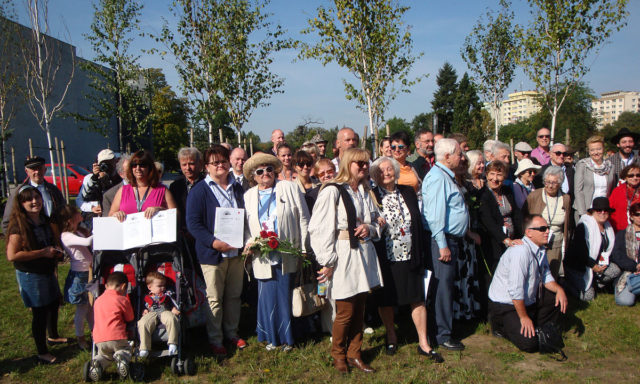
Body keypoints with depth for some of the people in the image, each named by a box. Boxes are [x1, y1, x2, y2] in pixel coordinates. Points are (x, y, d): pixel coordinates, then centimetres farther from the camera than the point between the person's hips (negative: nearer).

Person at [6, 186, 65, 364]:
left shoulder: (43, 220, 4)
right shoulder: (19, 224, -19)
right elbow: (12, 255, -26)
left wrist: (56, 249, 2)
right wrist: (43, 252, -23)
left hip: (47, 271, 8)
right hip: (30, 275, -8)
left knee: (54, 303, 23)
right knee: (40, 312, 0)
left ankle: (53, 336, 47)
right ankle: (42, 353, 16)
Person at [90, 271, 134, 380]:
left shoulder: (98, 300, 17)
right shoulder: (123, 300, 0)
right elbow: (130, 319, 9)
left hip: (99, 339, 4)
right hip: (117, 337, -4)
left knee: (104, 355, 29)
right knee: (126, 351, 21)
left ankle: (98, 363, -4)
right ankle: (121, 357, -13)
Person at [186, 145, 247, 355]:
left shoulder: (237, 188, 14)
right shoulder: (200, 190, -4)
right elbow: (193, 223, -10)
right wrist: (213, 242, -21)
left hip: (236, 251, 5)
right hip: (212, 253, -5)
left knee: (234, 295, 14)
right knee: (214, 299, 3)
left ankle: (232, 333, 29)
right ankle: (215, 340, 16)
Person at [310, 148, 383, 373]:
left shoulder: (365, 192, 15)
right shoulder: (332, 191, -9)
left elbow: (375, 221, 24)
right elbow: (319, 228, -13)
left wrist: (370, 228, 0)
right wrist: (327, 262, -14)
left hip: (364, 255, 7)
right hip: (343, 256, -6)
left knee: (359, 310, 12)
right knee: (346, 312, 1)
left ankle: (354, 354, 28)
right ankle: (338, 355, 23)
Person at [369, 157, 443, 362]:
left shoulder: (408, 193, 7)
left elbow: (419, 223, 10)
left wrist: (421, 251, 6)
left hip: (409, 257, 3)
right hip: (385, 259, -3)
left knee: (418, 299, 6)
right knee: (386, 301, 9)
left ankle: (423, 343, 18)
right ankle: (391, 338, 31)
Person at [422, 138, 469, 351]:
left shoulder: (446, 176, 17)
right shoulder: (437, 177, -16)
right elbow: (435, 214, -22)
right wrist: (442, 245, -23)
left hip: (452, 238, 11)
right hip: (444, 239, -11)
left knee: (447, 285, 16)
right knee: (443, 286, -3)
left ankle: (445, 330, 28)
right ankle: (443, 335, 7)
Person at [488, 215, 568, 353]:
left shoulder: (540, 249, 4)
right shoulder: (520, 251, -27)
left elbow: (546, 277, 14)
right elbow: (515, 290, -28)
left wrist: (559, 289, -8)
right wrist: (524, 317, -20)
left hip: (528, 300, 9)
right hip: (505, 306, -9)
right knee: (529, 343, -20)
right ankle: (502, 327, 6)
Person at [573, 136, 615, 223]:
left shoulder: (609, 166, 9)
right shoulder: (582, 165, -1)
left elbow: (612, 191, 15)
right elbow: (578, 190, -5)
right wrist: (583, 214, -12)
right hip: (585, 210, -3)